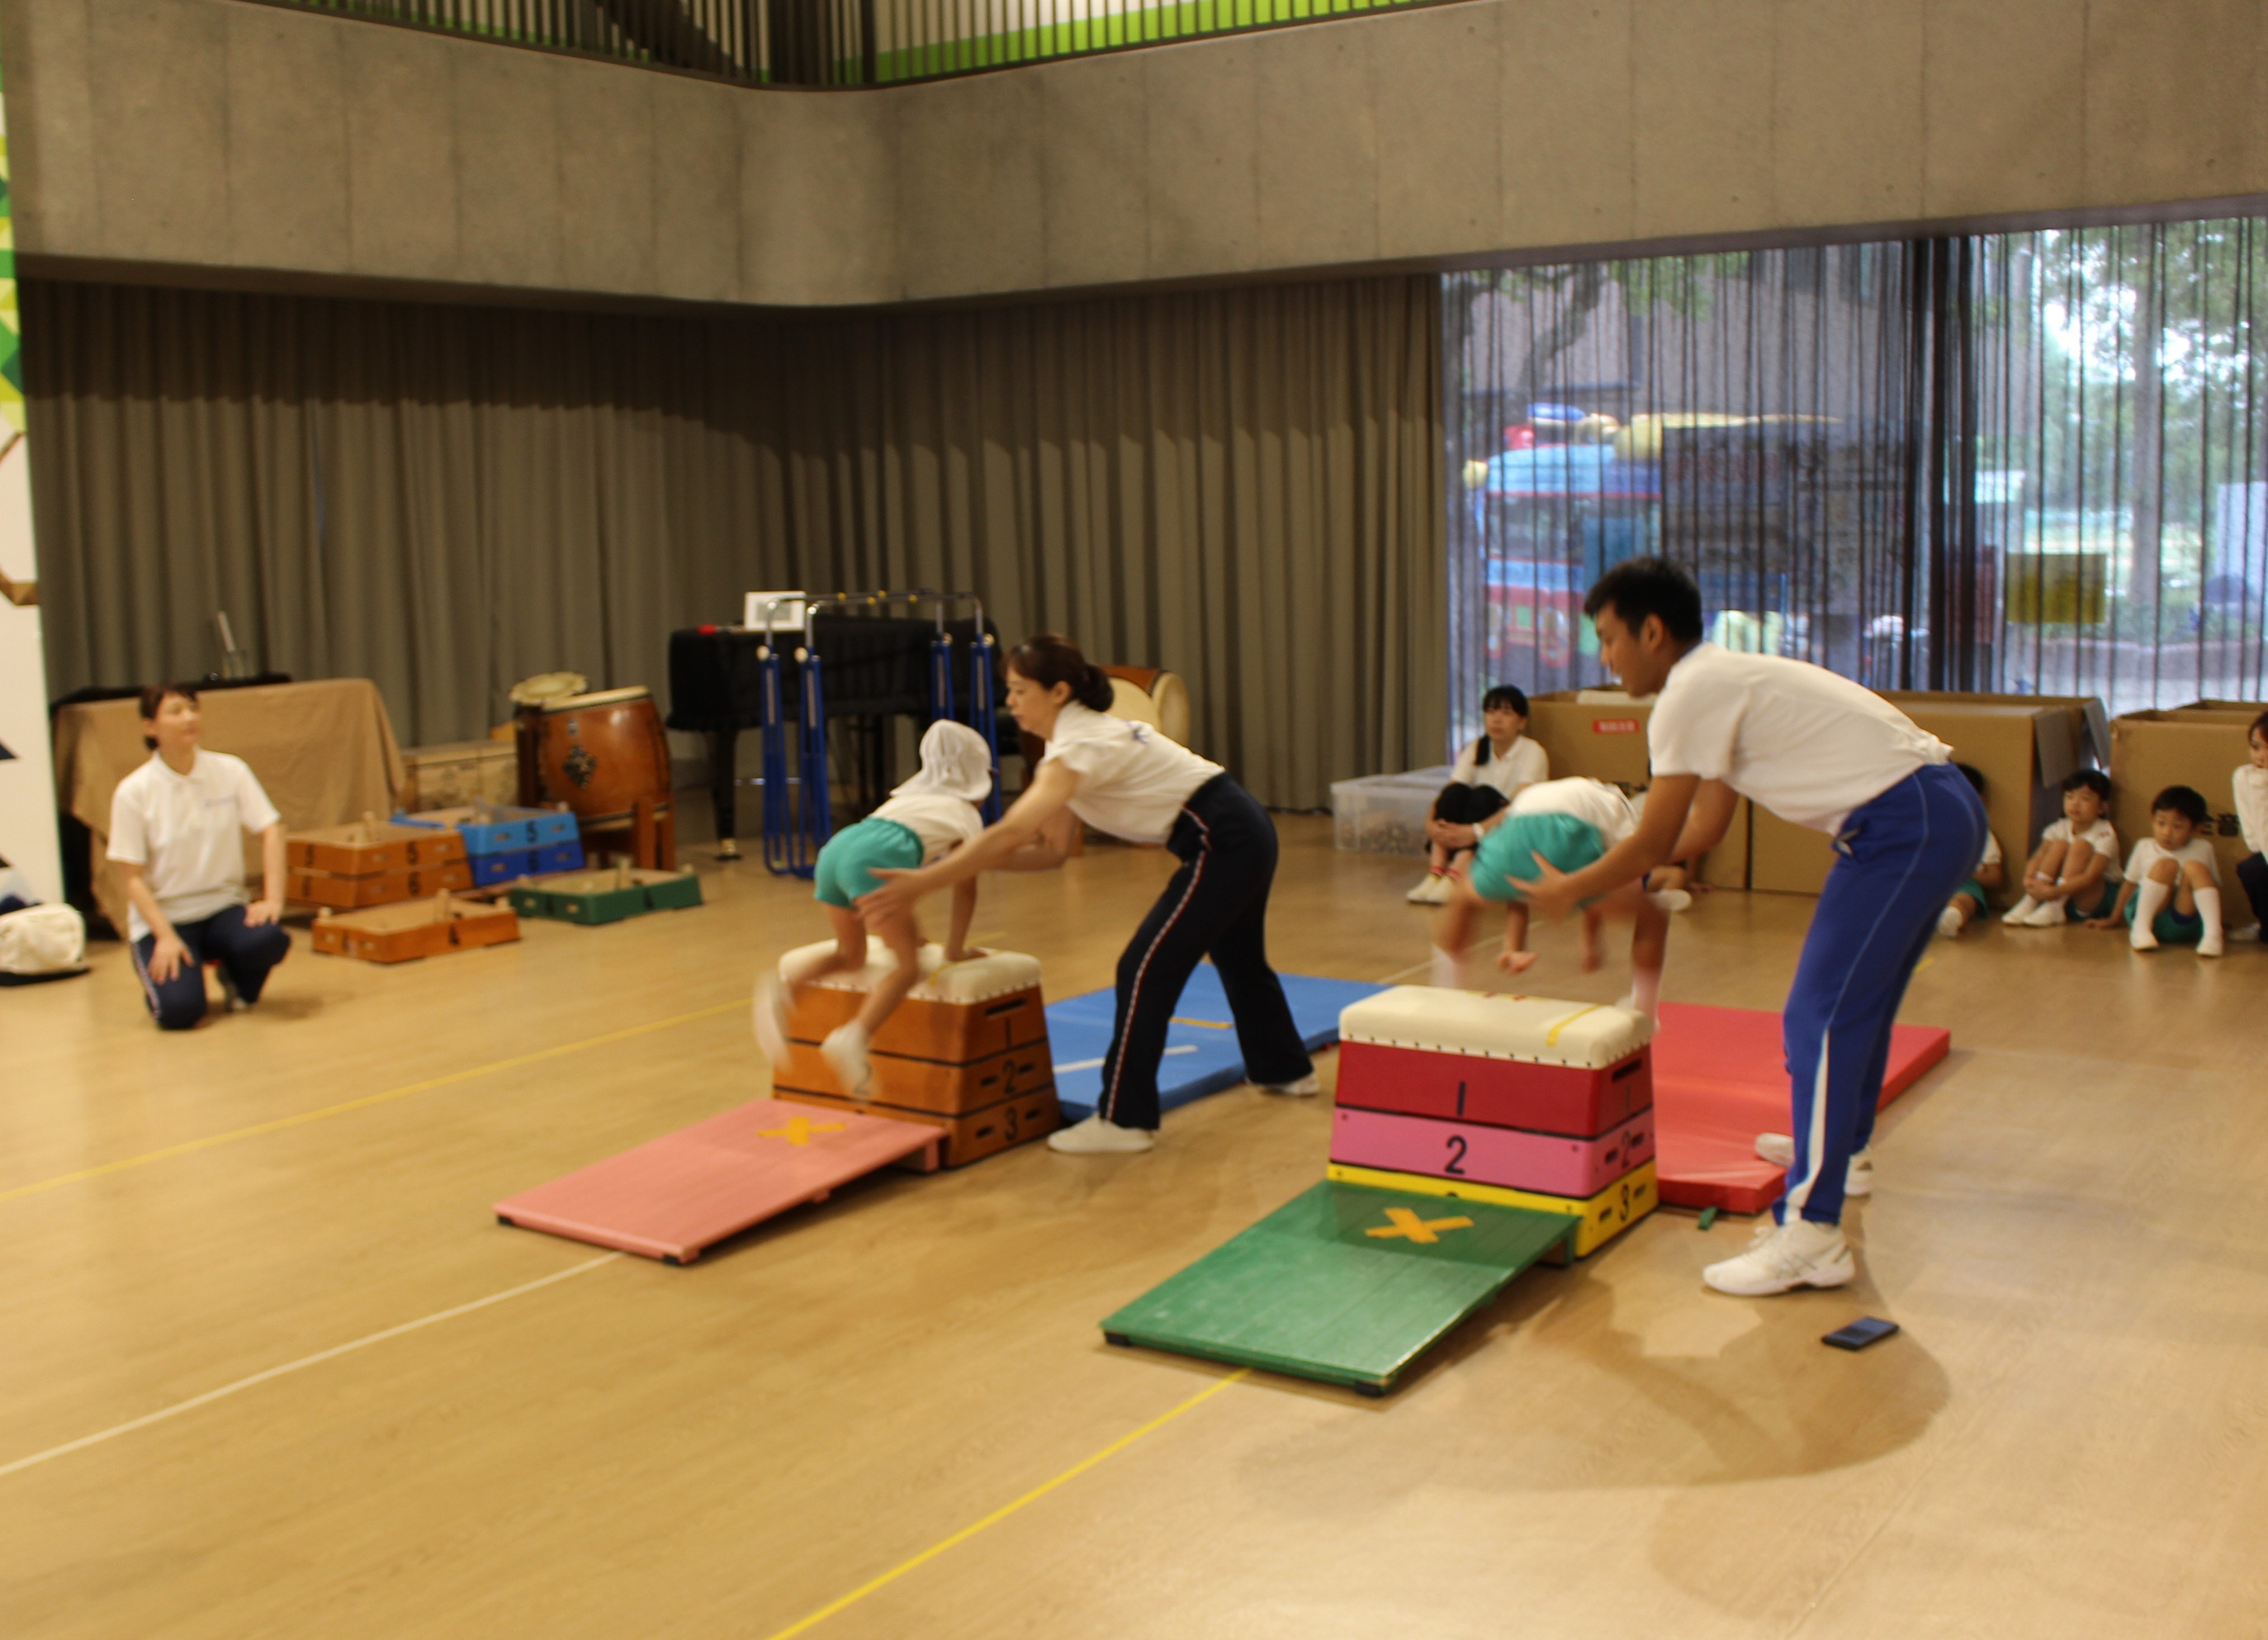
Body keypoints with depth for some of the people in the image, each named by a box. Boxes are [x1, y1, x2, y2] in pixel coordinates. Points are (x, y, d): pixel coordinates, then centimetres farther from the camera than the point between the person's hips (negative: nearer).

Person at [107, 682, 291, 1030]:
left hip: (224, 906, 2)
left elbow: (271, 831, -4)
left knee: (269, 939, -32)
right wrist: (165, 937, -19)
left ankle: (238, 980, 4)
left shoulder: (230, 770, -2)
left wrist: (273, 900, -17)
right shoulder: (133, 792, -8)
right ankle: (159, 972, 13)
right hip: (164, 915, -2)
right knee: (179, 1011, -24)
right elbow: (133, 878, -8)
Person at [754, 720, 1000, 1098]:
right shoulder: (967, 814, 23)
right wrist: (956, 949, 31)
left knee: (851, 954, 23)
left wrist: (908, 930, 59)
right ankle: (855, 1037, -33)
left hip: (835, 848, 7)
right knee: (907, 967, -8)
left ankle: (785, 988, -4)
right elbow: (965, 890, 21)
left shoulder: (909, 795, 40)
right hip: (874, 859, -7)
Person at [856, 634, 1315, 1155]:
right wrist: (979, 858, -6)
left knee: (1146, 969, -8)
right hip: (1246, 833, 10)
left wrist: (921, 883, -32)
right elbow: (1053, 851, 7)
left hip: (1223, 844, -10)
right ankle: (1285, 1070, 49)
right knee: (1237, 956, 28)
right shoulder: (1077, 736, 9)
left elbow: (1011, 833, -31)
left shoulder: (1080, 746, -20)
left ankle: (1124, 1120, -3)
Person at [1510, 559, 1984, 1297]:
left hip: (1903, 825, -10)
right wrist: (1592, 876, 28)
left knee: (1819, 1018, -11)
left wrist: (1569, 890, 7)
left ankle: (1809, 1237, -11)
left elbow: (1654, 845, -7)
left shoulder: (1692, 694, -12)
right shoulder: (1725, 681, 19)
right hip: (1944, 810, 11)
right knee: (1858, 997, 27)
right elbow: (1702, 830, 23)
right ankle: (1840, 1148, 47)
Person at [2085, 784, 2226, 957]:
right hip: (2148, 914, 0)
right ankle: (2141, 928, -31)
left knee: (2195, 868, -23)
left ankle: (2213, 933, -38)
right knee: (2166, 865, -23)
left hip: (2186, 923, 0)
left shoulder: (2203, 849, 11)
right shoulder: (2145, 847, 11)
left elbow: (2215, 888, 17)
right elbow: (2129, 884, 20)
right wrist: (2113, 920, 25)